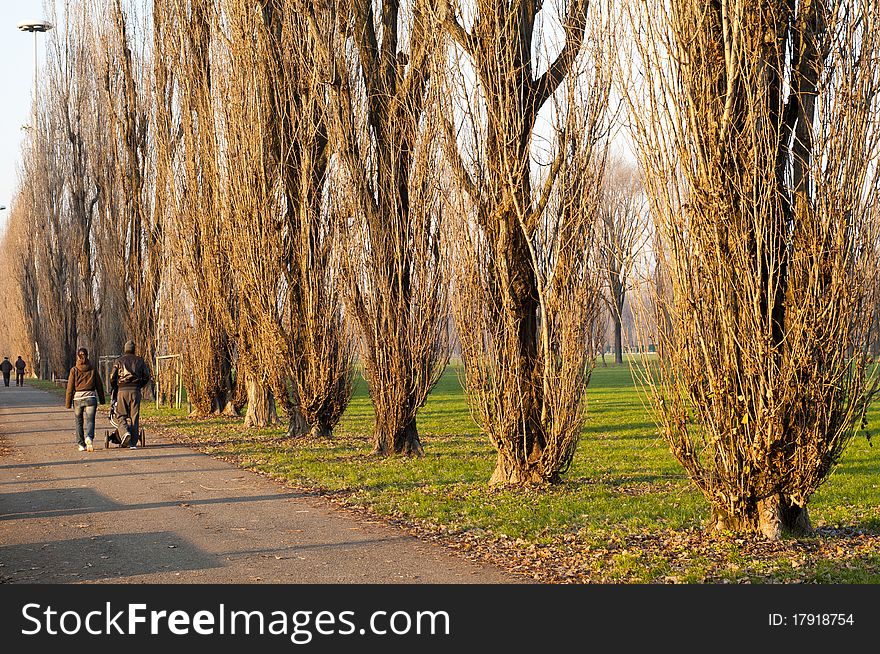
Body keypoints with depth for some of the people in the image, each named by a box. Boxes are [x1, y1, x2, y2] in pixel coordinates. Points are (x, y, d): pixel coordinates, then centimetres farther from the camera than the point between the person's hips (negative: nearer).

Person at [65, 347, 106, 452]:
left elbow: (70, 388, -2)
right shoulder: (93, 370, 3)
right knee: (89, 420, -3)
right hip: (91, 397, 0)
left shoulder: (74, 370, -2)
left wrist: (68, 403, 2)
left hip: (78, 398, 0)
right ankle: (89, 438, -30)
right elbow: (99, 385, 6)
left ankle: (81, 444, 17)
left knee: (79, 421, 14)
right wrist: (101, 400, 15)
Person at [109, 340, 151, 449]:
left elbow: (112, 377, -1)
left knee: (121, 414, 9)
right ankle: (133, 443, 1)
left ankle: (126, 430, -20)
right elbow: (147, 375, 8)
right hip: (135, 390, 1)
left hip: (122, 390, -1)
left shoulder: (119, 361, 5)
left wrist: (114, 388, 15)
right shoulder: (140, 360, 10)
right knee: (134, 416, 4)